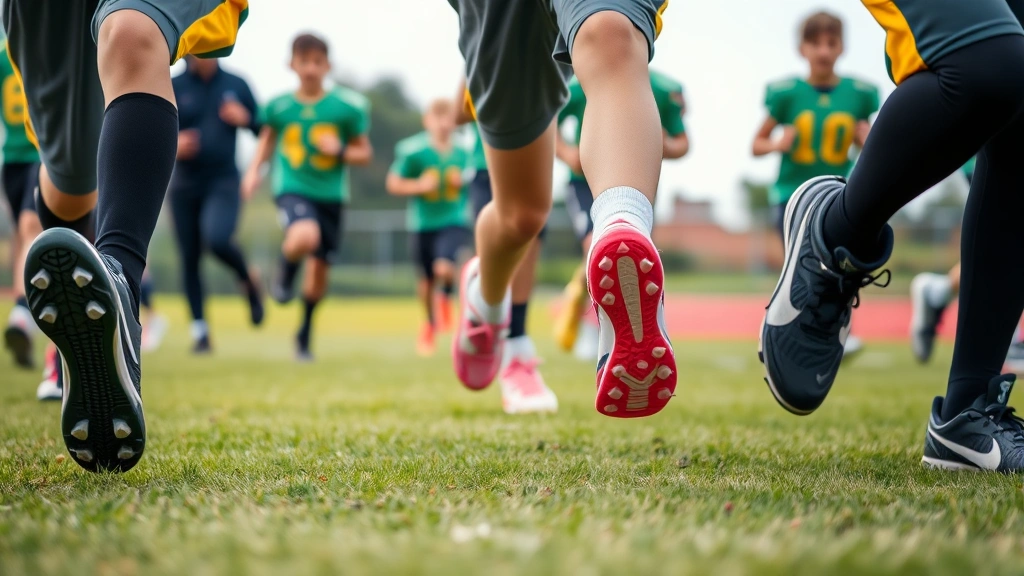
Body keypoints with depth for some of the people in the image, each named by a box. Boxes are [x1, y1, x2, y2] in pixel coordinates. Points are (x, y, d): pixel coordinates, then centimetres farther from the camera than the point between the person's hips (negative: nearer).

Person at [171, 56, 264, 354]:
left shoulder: (236, 85, 4)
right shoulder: (172, 88, 1)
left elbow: (264, 131, 11)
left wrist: (245, 119, -10)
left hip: (223, 181, -1)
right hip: (184, 183, 1)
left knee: (217, 240, -26)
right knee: (189, 258, 3)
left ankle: (248, 280, 6)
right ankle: (199, 329, 17)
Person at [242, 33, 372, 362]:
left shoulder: (347, 106, -2)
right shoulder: (277, 106, 1)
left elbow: (365, 154, 5)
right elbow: (267, 137, 20)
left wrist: (340, 151, -14)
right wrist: (255, 169, 6)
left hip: (331, 195, 2)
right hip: (292, 189, -2)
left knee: (319, 267, 8)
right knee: (305, 236, -33)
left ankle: (305, 335, 30)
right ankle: (285, 276, 2)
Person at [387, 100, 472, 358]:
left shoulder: (463, 153, -2)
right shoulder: (412, 150, -8)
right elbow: (393, 183, -1)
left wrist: (463, 183, -9)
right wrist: (419, 186, -16)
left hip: (455, 223, 0)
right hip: (423, 223, 0)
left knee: (443, 268, -24)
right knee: (426, 280, 11)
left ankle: (447, 298, 11)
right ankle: (430, 323, 39)